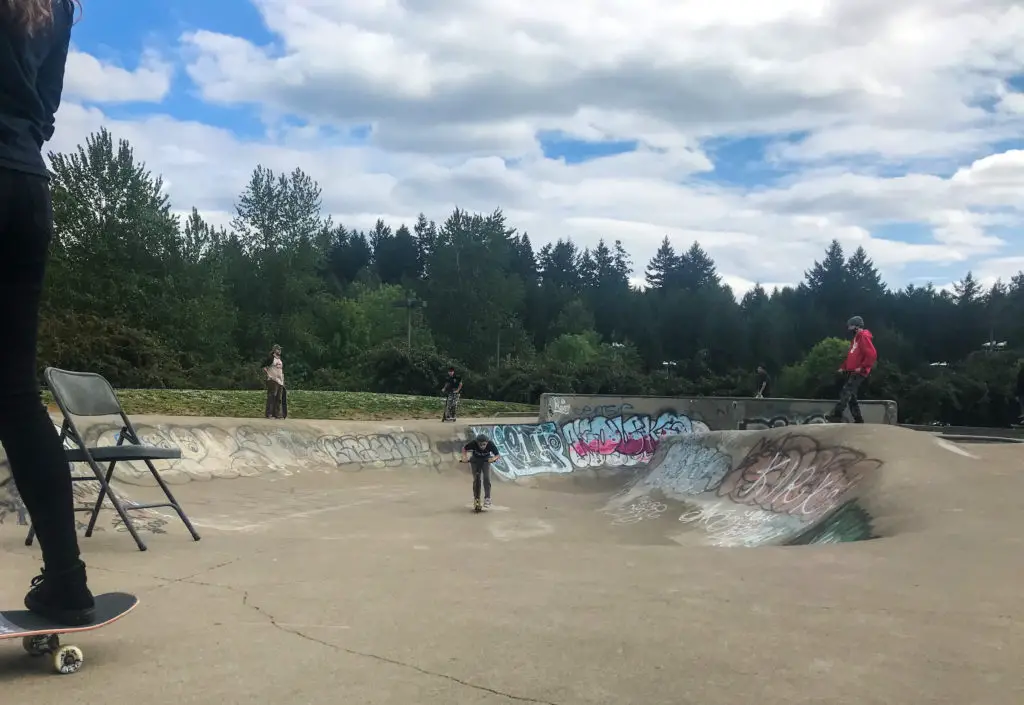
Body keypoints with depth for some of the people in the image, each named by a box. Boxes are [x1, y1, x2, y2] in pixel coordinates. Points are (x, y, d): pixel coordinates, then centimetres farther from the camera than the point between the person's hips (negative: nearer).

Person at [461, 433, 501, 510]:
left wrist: (494, 458, -44)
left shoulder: (490, 445, -30)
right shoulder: (473, 443, -30)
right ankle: (476, 498, 10)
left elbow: (498, 455, -23)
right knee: (476, 479, -5)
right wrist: (465, 457, -28)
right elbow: (464, 449, -12)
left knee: (486, 478, -17)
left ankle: (487, 498, -11)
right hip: (475, 461, 0)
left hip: (486, 461, 0)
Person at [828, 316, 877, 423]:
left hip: (859, 373, -10)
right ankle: (858, 419, 12)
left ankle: (837, 414, -23)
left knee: (846, 393, -17)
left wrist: (862, 367, -19)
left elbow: (872, 354, -20)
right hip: (851, 372, 10)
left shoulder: (864, 337, -10)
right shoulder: (856, 338, 21)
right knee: (851, 396, 9)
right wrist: (843, 367, 17)